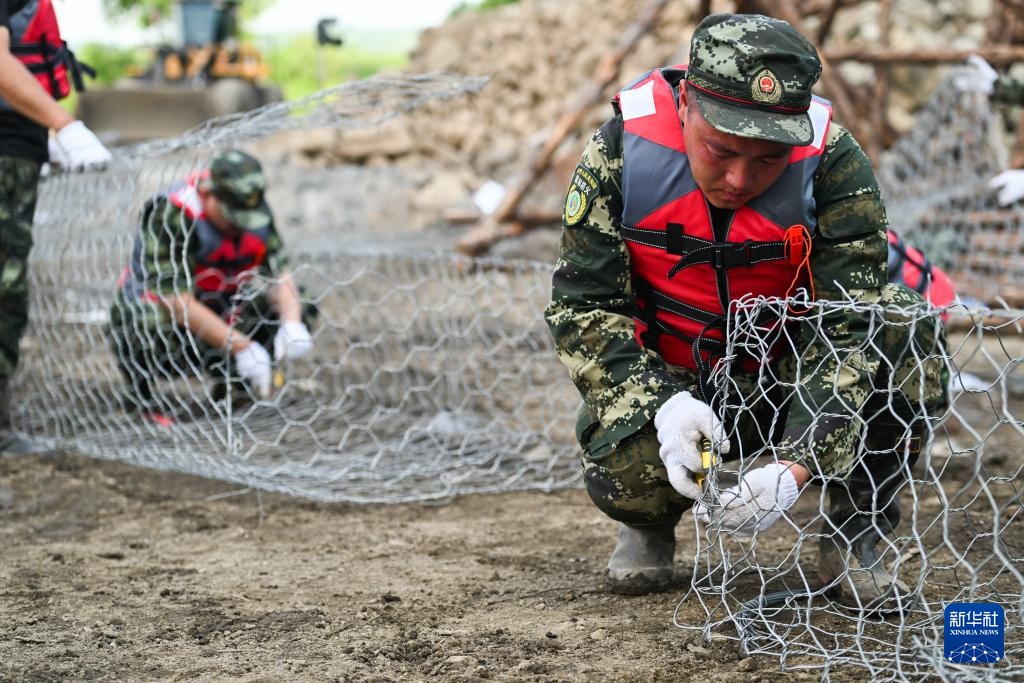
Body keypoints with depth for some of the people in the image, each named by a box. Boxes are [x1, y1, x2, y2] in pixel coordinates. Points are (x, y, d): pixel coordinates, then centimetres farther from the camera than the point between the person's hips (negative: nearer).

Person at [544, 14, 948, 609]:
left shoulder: (833, 162, -23)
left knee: (909, 333, -29)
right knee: (623, 465, -33)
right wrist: (662, 404, -33)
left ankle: (855, 536, -6)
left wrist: (797, 465, -41)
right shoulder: (622, 151, -20)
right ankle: (651, 521, 8)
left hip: (793, 378, 0)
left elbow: (852, 327, -26)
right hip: (672, 381, 0)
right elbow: (585, 306, -15)